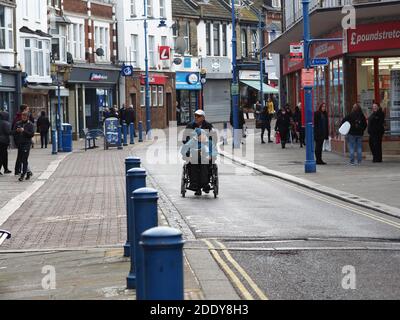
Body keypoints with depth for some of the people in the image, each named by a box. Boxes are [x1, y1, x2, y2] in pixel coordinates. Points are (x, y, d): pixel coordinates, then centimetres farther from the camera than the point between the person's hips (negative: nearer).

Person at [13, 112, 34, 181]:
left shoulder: (30, 124, -1)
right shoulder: (18, 123, 10)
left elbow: (32, 134, -10)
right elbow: (13, 133, 10)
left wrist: (24, 131, -20)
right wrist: (16, 131, -11)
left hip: (26, 143, -5)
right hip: (19, 144, 5)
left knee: (24, 160, -10)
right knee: (20, 159, 9)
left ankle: (23, 174, -9)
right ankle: (28, 172, 25)